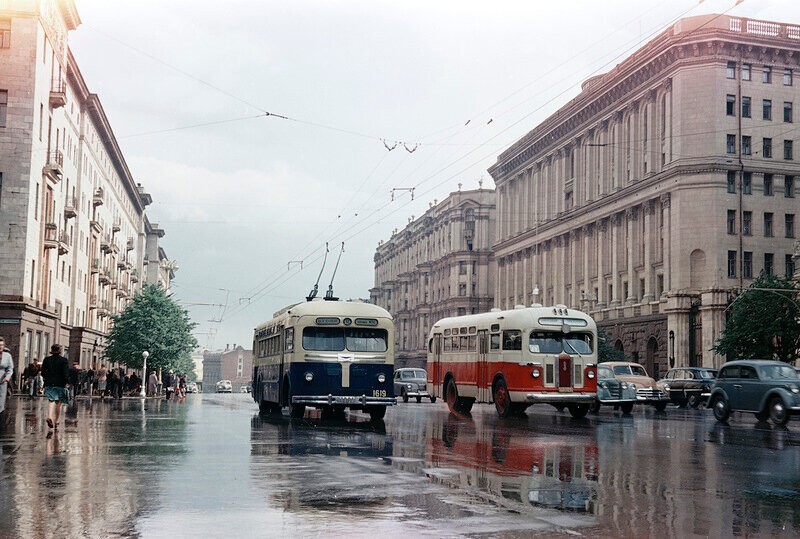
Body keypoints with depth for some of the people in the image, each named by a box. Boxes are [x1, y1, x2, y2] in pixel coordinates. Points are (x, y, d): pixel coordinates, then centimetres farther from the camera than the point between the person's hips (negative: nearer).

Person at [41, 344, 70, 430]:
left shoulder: (47, 359, 4)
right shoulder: (64, 360, -6)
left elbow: (43, 372, 7)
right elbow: (66, 373, -13)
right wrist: (67, 383, -7)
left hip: (49, 384, 2)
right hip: (60, 384, -2)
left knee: (52, 401, 0)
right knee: (58, 403, 9)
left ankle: (50, 417, -26)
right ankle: (56, 421, 14)